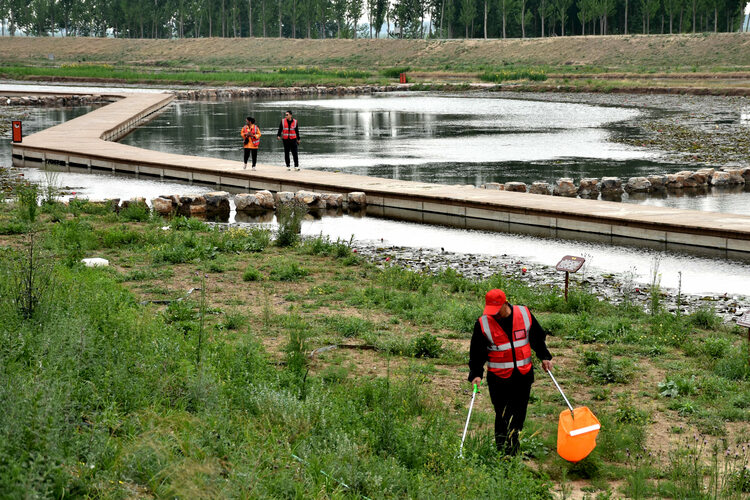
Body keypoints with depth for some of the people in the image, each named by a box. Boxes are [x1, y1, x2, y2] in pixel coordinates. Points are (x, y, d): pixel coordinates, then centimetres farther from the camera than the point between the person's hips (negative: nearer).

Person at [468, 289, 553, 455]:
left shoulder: (524, 314, -2)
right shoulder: (483, 323, -7)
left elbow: (538, 337, 14)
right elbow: (476, 352, -1)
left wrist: (544, 357, 10)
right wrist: (476, 374, -9)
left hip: (523, 375, 2)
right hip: (498, 378, -2)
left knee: (519, 414, 9)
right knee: (503, 416, -3)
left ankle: (513, 449, 22)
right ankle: (503, 453, 6)